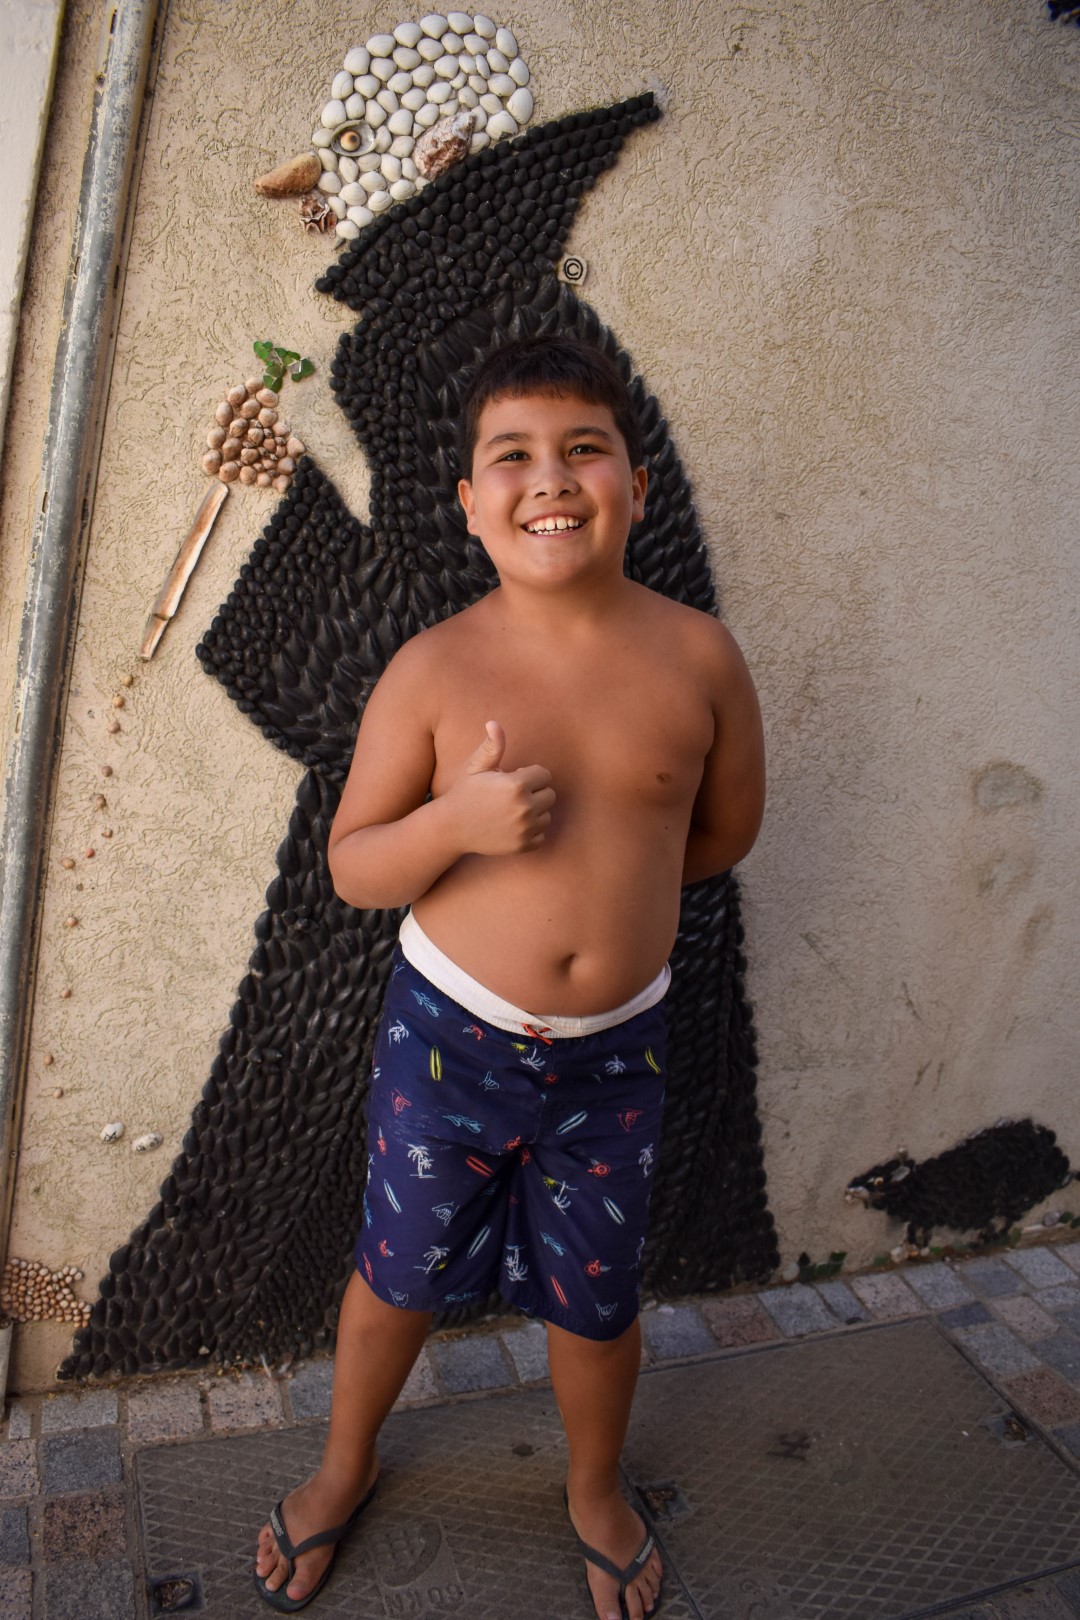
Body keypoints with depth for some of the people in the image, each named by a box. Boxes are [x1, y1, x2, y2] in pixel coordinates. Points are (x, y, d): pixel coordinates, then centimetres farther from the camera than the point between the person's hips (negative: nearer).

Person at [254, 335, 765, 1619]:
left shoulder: (698, 658, -9)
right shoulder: (434, 668, -14)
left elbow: (725, 833, 5)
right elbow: (351, 865, -8)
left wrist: (599, 874, 4)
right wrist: (459, 822, -26)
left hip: (613, 1049, 1)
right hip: (446, 1032, 0)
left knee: (594, 1300, 19)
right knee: (399, 1273, 20)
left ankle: (597, 1491, 51)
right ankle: (346, 1464, 52)